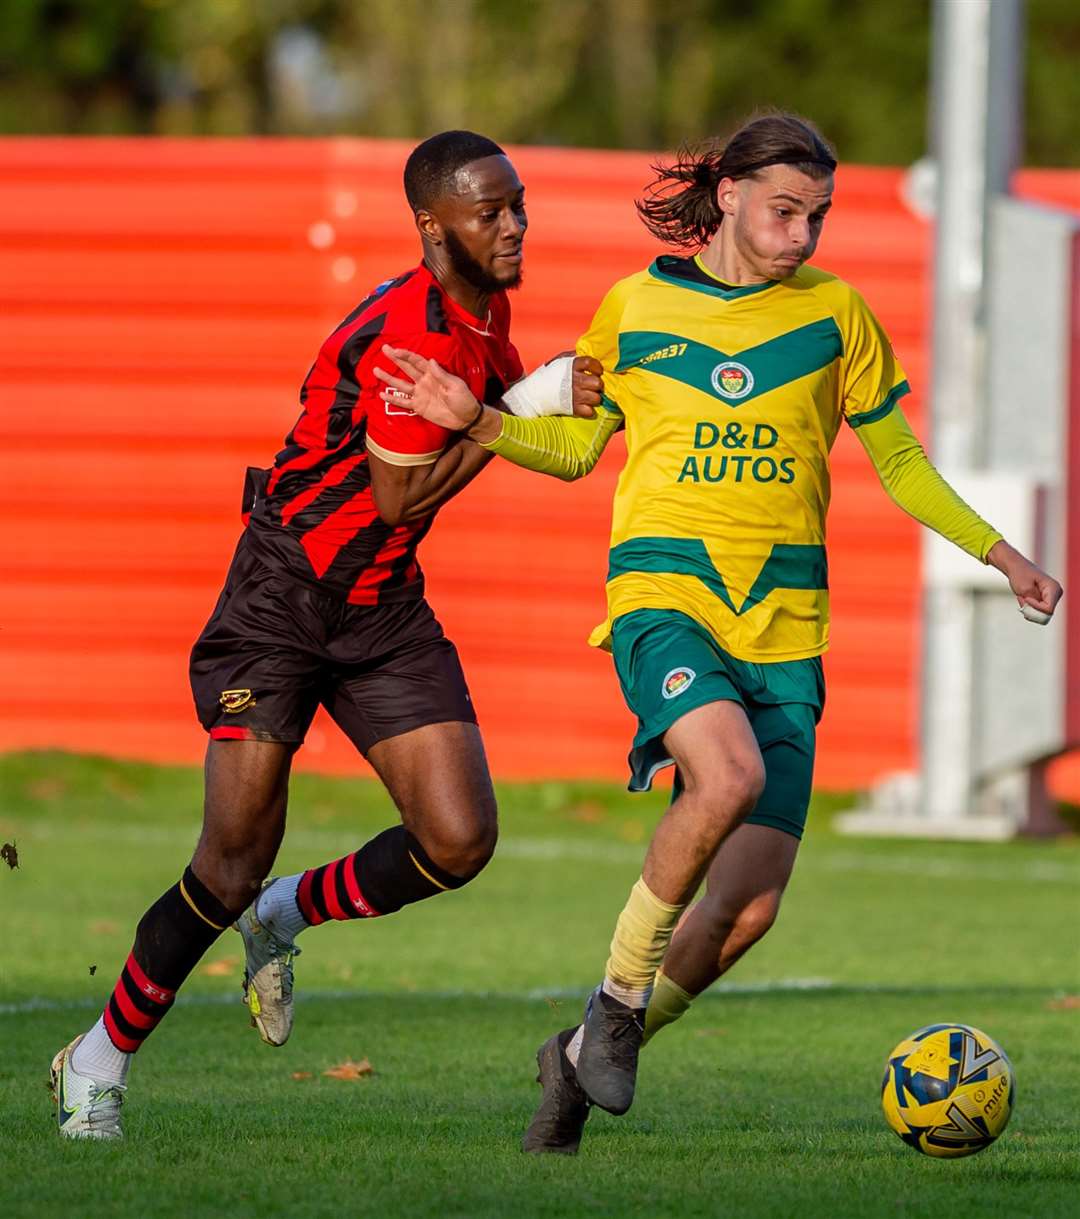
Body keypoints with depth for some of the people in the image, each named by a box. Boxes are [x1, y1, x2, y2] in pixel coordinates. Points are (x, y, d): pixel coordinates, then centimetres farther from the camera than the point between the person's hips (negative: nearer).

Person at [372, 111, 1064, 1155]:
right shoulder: (634, 307, 5)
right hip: (662, 592, -2)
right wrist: (475, 421, -1)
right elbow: (572, 446, 16)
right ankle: (619, 991, -13)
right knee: (730, 772, -34)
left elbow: (897, 459, 17)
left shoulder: (834, 311, 7)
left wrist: (997, 552, 11)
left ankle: (585, 1061, 15)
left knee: (750, 907, -8)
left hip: (784, 622, 2)